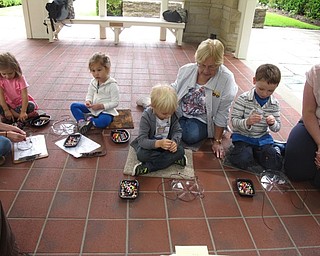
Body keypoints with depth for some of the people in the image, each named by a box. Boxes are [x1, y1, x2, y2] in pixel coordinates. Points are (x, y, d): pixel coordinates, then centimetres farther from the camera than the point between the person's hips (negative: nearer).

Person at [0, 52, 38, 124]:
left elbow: (24, 95, -25)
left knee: (31, 106, -31)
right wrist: (6, 110, -29)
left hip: (21, 103, -1)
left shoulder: (20, 78, -19)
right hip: (8, 104, 2)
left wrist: (23, 112, -35)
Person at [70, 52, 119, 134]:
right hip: (92, 108, 7)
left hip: (106, 110, -6)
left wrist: (101, 106, -24)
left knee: (103, 121, -39)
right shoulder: (93, 82, 3)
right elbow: (89, 94, 11)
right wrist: (88, 101, -12)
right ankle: (81, 121, -21)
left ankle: (89, 119, -12)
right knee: (73, 106, -2)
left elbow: (115, 103, -17)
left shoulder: (112, 85, -17)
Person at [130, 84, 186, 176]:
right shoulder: (146, 117, -25)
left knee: (180, 150, -24)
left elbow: (177, 131, -5)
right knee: (141, 155, -34)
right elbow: (142, 140, -29)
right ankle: (174, 159, -22)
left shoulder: (173, 115, -13)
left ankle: (147, 167, -26)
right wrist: (159, 143, -47)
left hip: (166, 145, 4)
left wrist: (175, 141, -30)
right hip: (150, 144, -4)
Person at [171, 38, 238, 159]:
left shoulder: (226, 79, -18)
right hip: (178, 112, 3)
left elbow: (222, 114, -13)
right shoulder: (186, 70, -7)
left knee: (191, 136, -33)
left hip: (202, 120, -3)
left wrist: (217, 141, -10)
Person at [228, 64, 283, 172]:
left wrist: (273, 123, -22)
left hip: (263, 138, 3)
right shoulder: (243, 99, -13)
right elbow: (234, 121, -15)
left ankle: (275, 150, 19)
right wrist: (247, 122, -35)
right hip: (243, 137, -3)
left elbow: (277, 128, 3)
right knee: (243, 161, -28)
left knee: (276, 165, -13)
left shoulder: (274, 104, -1)